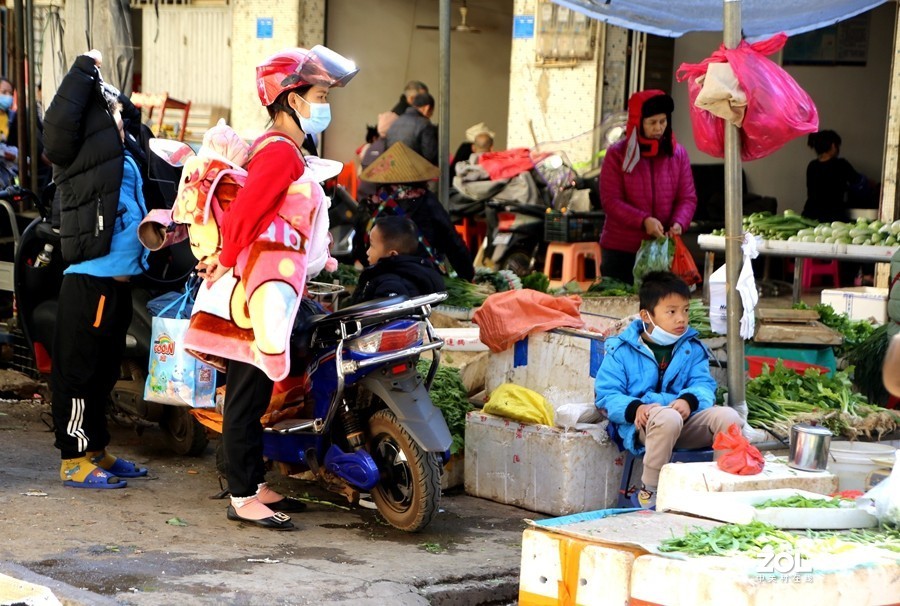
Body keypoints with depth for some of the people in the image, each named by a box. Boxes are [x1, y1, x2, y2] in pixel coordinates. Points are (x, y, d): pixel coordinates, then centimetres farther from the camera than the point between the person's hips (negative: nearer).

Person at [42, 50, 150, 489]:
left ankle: (95, 451, 28)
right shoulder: (82, 152, -10)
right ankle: (74, 461, 3)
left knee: (103, 371, 17)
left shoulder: (123, 156, 15)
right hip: (89, 283, -9)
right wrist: (85, 69, -21)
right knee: (78, 371, -2)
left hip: (116, 283, 9)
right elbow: (58, 124, -27)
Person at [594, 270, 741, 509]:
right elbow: (606, 394, -1)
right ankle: (648, 493, -26)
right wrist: (634, 409, -22)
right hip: (642, 425, -4)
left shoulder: (693, 348, 15)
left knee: (727, 416, -24)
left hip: (686, 421, 4)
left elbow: (704, 384, 3)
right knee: (668, 418, -40)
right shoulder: (622, 351, 4)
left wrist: (689, 400, -21)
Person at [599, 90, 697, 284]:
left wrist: (679, 223, -17)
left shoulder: (678, 154, 5)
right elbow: (610, 201, -8)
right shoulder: (617, 154, -2)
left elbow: (688, 198, 4)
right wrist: (644, 221, -22)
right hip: (620, 250, -2)